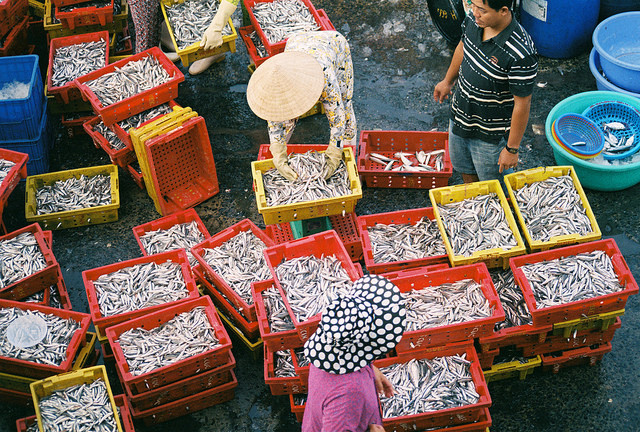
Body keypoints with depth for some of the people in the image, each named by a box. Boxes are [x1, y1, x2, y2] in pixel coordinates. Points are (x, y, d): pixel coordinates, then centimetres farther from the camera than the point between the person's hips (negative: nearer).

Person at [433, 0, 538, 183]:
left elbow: (522, 104, -26)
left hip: (491, 136, -7)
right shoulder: (473, 20, -15)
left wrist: (512, 148, -18)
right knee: (464, 168, 32)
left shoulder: (521, 55, -36)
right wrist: (448, 81, 24)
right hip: (460, 117, 7)